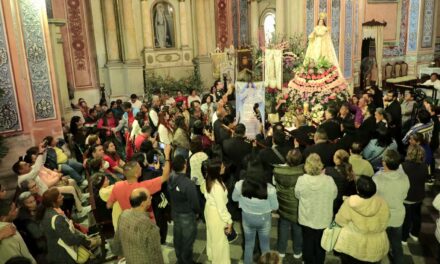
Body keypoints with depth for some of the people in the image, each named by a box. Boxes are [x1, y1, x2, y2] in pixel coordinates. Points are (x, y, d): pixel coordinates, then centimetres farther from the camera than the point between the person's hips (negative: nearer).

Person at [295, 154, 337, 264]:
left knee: (308, 242, 21)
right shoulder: (329, 180, -23)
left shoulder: (301, 180, -22)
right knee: (320, 244, 21)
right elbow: (334, 195, -5)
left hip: (307, 219, 0)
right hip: (324, 219, 0)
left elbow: (297, 195, -5)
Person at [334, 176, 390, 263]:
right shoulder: (381, 202, -18)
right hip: (375, 247, 3)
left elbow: (340, 221, -10)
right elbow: (384, 222, 0)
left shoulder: (349, 203, -25)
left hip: (352, 247, -2)